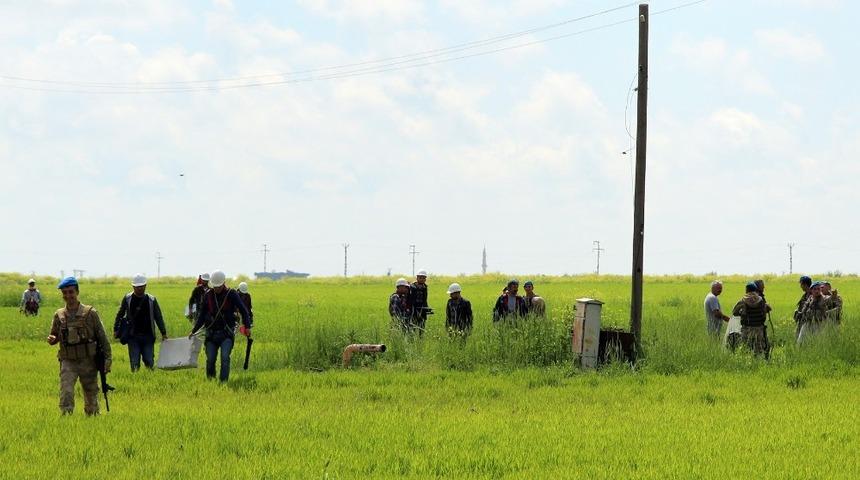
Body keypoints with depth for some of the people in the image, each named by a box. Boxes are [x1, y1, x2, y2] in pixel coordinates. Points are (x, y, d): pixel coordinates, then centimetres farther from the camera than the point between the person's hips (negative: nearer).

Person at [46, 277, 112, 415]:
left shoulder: (90, 313, -4)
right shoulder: (59, 315, 4)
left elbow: (102, 337, -1)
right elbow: (54, 335, 17)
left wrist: (107, 359, -6)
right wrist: (52, 340, -8)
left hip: (88, 361, -1)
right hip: (68, 362, 1)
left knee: (91, 397, 10)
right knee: (66, 393, -16)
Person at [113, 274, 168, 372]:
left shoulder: (151, 300, 5)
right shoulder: (127, 299, 3)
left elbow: (158, 317, 11)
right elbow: (119, 315, 13)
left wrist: (163, 333, 8)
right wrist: (116, 330, 8)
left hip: (148, 336, 1)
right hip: (133, 337, -1)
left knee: (149, 361, -1)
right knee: (134, 363, -4)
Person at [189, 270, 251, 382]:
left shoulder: (231, 294, -2)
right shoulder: (208, 295, 6)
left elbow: (243, 310, -2)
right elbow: (201, 315, 14)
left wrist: (247, 326, -15)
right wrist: (194, 331, 8)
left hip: (226, 333, -3)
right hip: (211, 333, 3)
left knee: (225, 357, -17)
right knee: (210, 359, 1)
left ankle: (223, 381, -18)